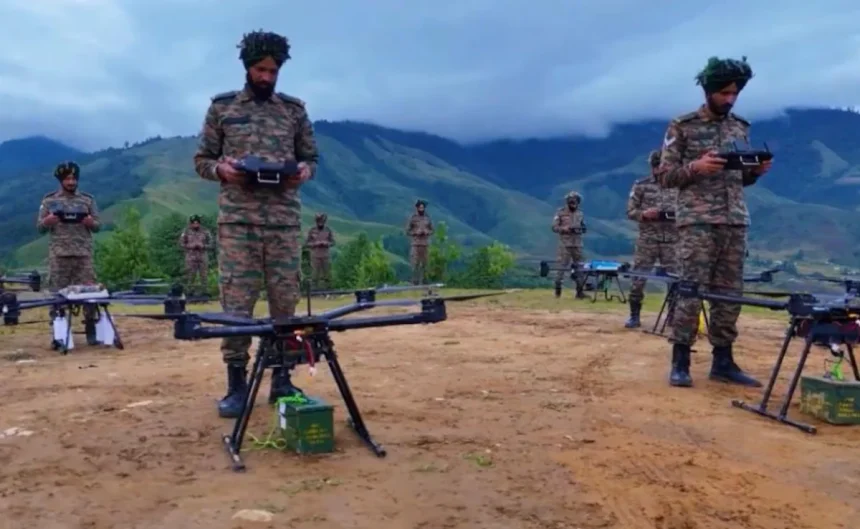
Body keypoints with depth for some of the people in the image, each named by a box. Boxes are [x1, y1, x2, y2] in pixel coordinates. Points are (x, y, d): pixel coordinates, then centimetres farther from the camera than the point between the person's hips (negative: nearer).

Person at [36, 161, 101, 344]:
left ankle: (91, 331, 4)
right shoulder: (49, 200, 7)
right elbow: (40, 227, 8)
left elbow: (97, 226, 10)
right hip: (58, 254, 0)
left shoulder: (88, 199, 10)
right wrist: (48, 220, -12)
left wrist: (90, 222, -12)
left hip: (84, 254, 1)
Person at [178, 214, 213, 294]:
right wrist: (190, 246, -13)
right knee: (190, 276, -1)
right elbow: (181, 244, 2)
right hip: (191, 258, -1)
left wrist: (203, 246, -13)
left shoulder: (205, 232, 3)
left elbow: (210, 244, 5)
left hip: (203, 257, 1)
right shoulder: (186, 232, 1)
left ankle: (204, 293, 8)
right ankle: (189, 292, 5)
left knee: (204, 276, 2)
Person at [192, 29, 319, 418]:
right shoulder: (221, 107, 8)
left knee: (285, 302, 3)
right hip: (237, 220, -1)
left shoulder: (295, 110, 12)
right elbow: (202, 160, 10)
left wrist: (305, 171, -9)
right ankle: (236, 385, 8)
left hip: (285, 220, 2)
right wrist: (222, 169, -13)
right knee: (236, 302, -2)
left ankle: (282, 379, 15)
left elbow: (310, 157, 15)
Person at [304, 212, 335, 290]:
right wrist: (315, 244, -20)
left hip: (326, 256, 1)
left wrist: (326, 243, -18)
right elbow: (306, 244, -3)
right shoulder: (311, 230, -5)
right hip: (315, 256, -1)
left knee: (327, 275, 3)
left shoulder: (328, 230, -1)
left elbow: (332, 242, 3)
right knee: (315, 275, -1)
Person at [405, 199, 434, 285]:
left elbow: (432, 230, 13)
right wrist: (416, 232, -15)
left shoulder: (427, 218, 7)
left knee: (424, 263, 3)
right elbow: (407, 231, 0)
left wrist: (427, 232, -8)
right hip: (415, 244, -3)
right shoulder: (412, 218, -2)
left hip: (425, 244, 3)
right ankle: (414, 282, 0)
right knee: (415, 263, -6)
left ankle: (422, 281, 10)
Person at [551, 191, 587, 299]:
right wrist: (564, 228, -20)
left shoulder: (580, 213, 11)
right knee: (561, 267, -4)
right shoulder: (561, 212, -2)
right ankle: (558, 290, 5)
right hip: (564, 244, -4)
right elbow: (554, 227, -5)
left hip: (577, 244, 4)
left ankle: (579, 292, 9)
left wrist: (582, 229, -6)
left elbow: (583, 227, 17)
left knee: (579, 267, 5)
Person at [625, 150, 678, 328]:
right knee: (638, 278, -2)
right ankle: (634, 316, 6)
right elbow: (630, 211, 2)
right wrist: (644, 214, -17)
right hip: (647, 240, -1)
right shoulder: (640, 186, 3)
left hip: (672, 241, 1)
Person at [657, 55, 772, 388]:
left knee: (730, 294, 5)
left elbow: (742, 180, 19)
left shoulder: (741, 127, 15)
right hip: (696, 222, -5)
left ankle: (723, 361, 14)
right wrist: (696, 166, -18)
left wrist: (758, 169, -2)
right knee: (690, 292, -7)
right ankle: (680, 362, 0)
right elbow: (665, 176, -2)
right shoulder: (682, 126, 0)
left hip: (735, 222, 5)